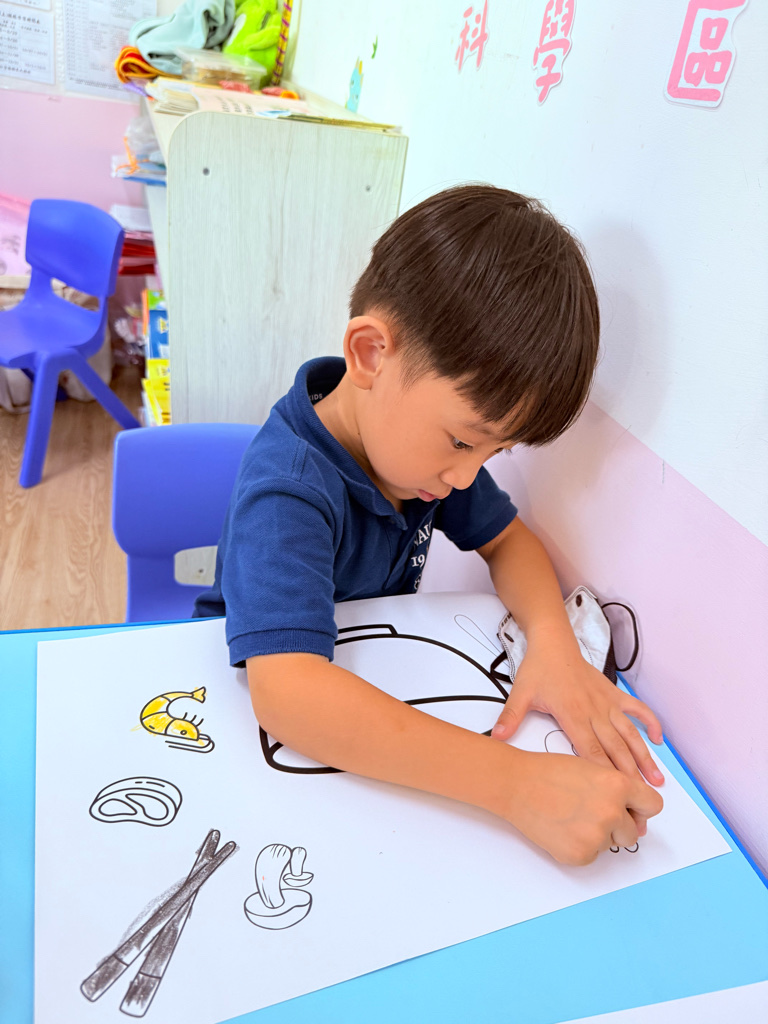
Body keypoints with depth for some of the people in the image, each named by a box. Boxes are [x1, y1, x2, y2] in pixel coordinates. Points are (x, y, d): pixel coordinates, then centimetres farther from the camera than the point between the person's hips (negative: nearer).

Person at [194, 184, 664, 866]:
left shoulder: (426, 431, -10)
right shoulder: (286, 495, -33)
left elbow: (507, 539, -1)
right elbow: (286, 691, -44)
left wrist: (554, 643, -21)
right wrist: (518, 783, -48)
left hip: (376, 675, 6)